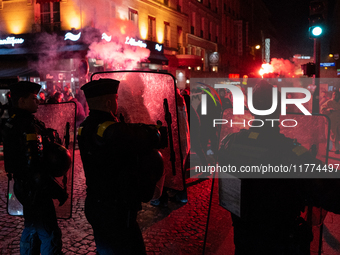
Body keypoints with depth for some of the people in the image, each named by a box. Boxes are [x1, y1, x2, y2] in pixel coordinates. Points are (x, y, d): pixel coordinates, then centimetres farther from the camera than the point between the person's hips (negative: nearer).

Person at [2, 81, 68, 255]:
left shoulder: (12, 123, 9)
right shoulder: (28, 127, -22)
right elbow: (35, 167, -26)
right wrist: (57, 191, -21)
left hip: (25, 186, 10)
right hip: (35, 190, -10)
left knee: (32, 229, 24)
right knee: (50, 235, -3)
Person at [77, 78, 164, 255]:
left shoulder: (85, 128, 3)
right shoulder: (112, 131, -26)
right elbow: (152, 137, -18)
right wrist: (153, 131, 4)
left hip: (94, 206, 9)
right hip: (116, 213, -9)